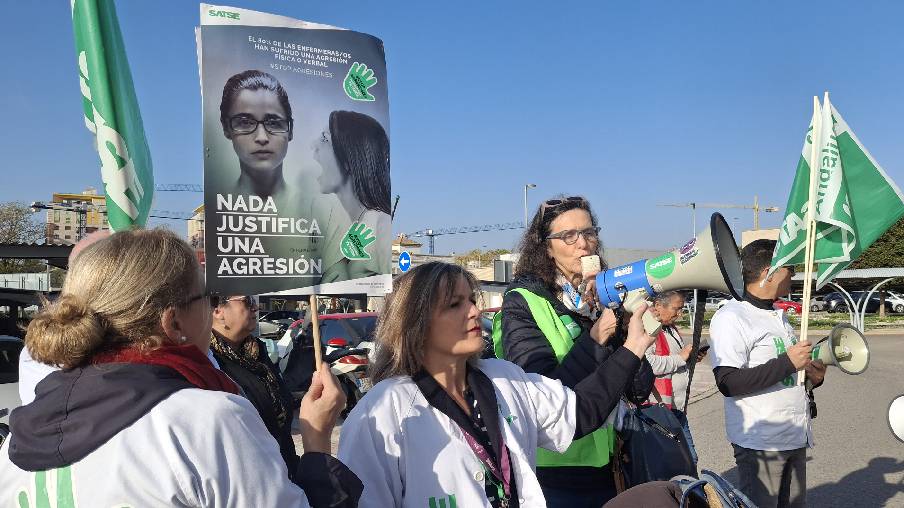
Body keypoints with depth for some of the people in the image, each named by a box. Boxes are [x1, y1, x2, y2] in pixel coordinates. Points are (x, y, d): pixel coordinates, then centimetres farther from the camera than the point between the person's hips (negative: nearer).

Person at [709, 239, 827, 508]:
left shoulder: (780, 317, 17)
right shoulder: (731, 317, -13)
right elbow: (728, 383, -21)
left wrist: (812, 375, 4)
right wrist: (787, 363, -20)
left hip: (796, 437, 8)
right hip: (759, 443, -8)